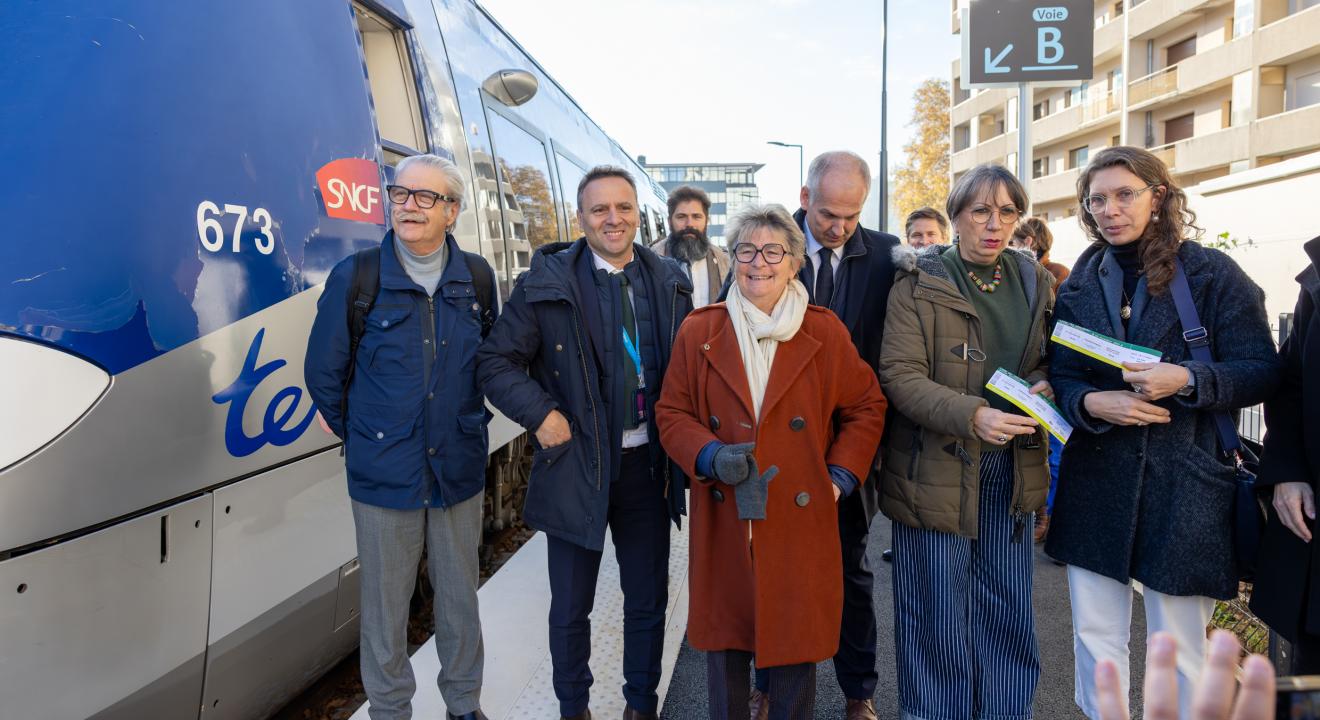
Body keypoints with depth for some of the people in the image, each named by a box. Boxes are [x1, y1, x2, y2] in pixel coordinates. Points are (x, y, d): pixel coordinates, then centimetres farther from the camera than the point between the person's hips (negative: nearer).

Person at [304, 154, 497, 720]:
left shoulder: (477, 279, 1)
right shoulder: (355, 277, -7)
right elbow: (323, 374, 2)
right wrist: (361, 438, 7)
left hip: (459, 471, 3)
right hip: (384, 477, -2)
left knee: (460, 598, 15)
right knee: (385, 607, 9)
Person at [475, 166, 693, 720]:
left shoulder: (669, 282, 2)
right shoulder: (547, 281, -7)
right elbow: (495, 362, -5)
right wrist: (541, 414, -16)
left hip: (649, 464, 3)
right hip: (576, 464, -2)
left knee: (648, 600, 16)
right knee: (570, 607, 13)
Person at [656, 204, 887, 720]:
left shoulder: (826, 333, 1)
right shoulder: (698, 332, 2)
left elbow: (867, 407, 8)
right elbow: (672, 413, 5)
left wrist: (840, 475, -2)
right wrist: (711, 456, -13)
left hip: (801, 521, 0)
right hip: (723, 522, 1)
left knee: (796, 645, 9)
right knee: (724, 642, 12)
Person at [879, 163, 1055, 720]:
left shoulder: (1033, 281, 9)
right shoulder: (920, 283, -7)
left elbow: (1047, 359, 18)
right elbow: (899, 375, -15)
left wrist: (1042, 387, -5)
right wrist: (973, 415, -27)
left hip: (1010, 466, 5)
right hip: (937, 467, -4)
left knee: (1009, 607, 13)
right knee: (938, 614, 6)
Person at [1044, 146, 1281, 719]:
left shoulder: (1213, 273, -2)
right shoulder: (1080, 285, 8)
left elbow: (1262, 371, -4)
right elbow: (1059, 377, 7)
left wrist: (1187, 380, -21)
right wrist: (1091, 403, -14)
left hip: (1183, 488, -3)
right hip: (1096, 483, 3)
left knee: (1178, 651, 7)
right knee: (1095, 639, 11)